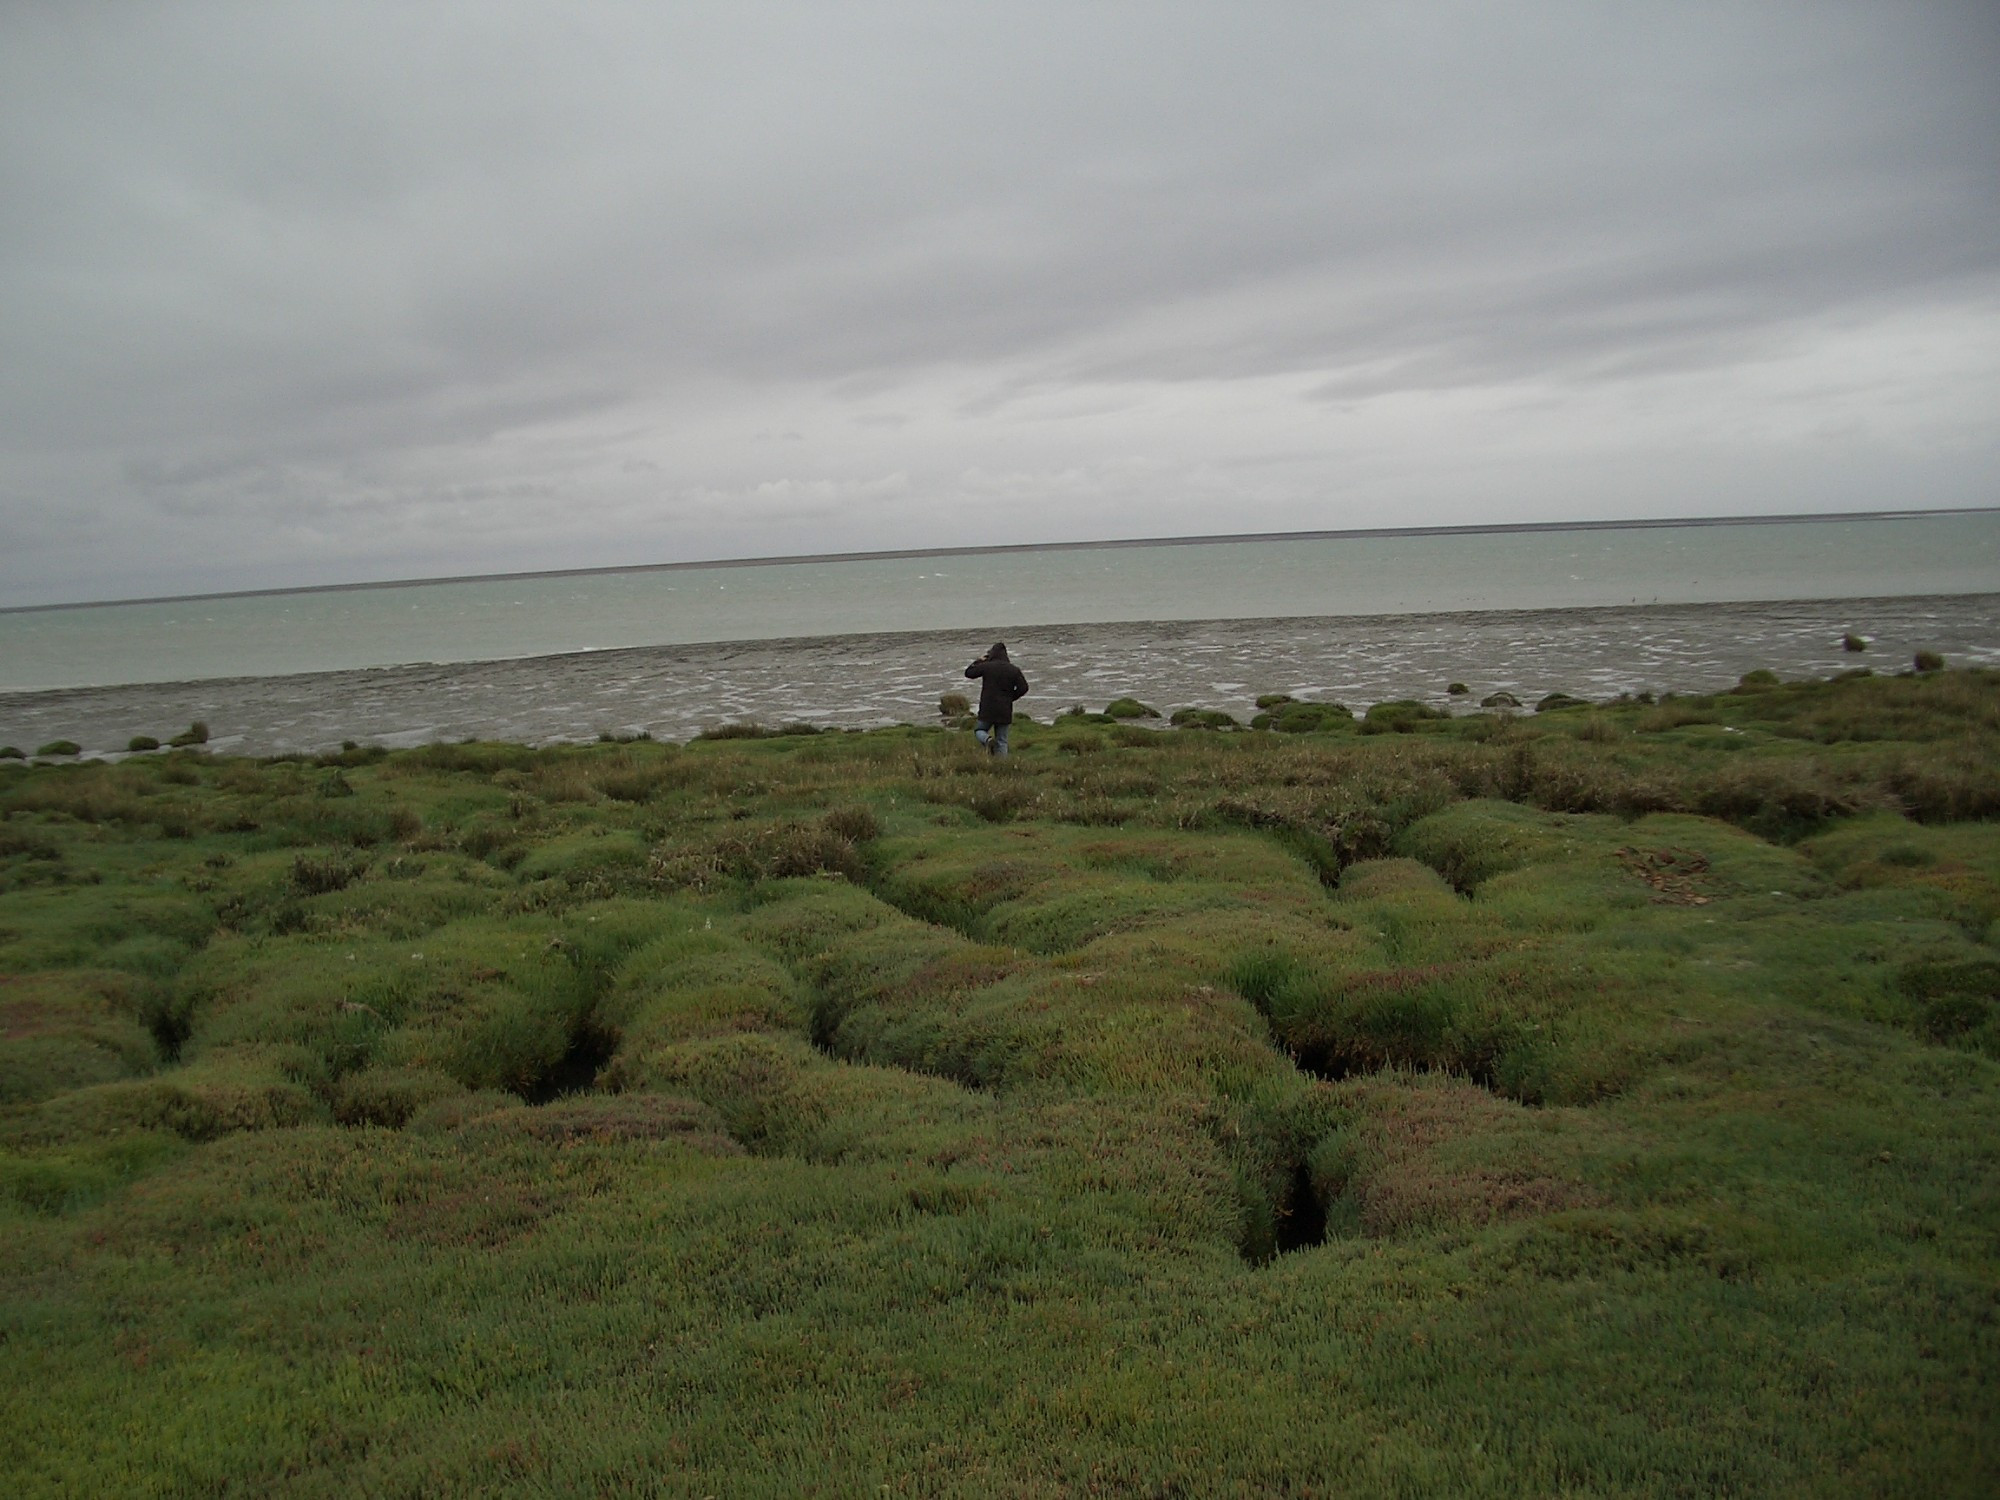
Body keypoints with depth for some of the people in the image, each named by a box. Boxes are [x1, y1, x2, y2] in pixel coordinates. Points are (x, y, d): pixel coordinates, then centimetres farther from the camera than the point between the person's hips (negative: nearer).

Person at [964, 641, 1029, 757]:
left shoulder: (986, 666, -6)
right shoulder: (1014, 670, -1)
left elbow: (968, 672, 6)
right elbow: (1023, 688, -3)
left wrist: (980, 661, 17)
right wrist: (1010, 697, 11)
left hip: (987, 709, -2)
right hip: (1005, 711, 2)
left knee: (978, 730, 19)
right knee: (1002, 741, 8)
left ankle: (987, 740, -13)